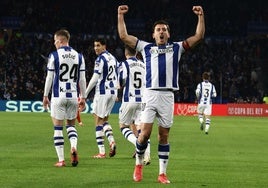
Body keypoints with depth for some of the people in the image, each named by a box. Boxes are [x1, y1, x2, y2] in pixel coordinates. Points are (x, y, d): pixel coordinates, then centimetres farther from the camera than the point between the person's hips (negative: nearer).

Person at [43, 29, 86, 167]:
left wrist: (45, 96, 6)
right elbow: (82, 79, 6)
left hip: (58, 96, -3)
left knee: (58, 127, 3)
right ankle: (74, 147, -10)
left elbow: (49, 78, -4)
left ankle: (61, 160, 1)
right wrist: (83, 97, 13)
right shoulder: (78, 56, 5)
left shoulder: (54, 56, -5)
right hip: (73, 95, 3)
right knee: (71, 124, 18)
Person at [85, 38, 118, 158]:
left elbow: (95, 79, -15)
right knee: (105, 120, 18)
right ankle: (111, 141, -7)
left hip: (102, 92, -7)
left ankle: (101, 152, -3)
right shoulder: (113, 58, 12)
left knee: (99, 121, 0)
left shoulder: (100, 59, -12)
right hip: (113, 92, 7)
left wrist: (85, 94, -8)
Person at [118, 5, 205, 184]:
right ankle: (139, 164, 14)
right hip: (150, 94, -1)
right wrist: (120, 16, 10)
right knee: (145, 133, -9)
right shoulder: (146, 47, 16)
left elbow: (198, 36, 14)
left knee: (164, 136, 4)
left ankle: (162, 173, 8)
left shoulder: (176, 48, 17)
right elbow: (124, 36, 14)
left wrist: (201, 16, 7)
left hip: (168, 96, 1)